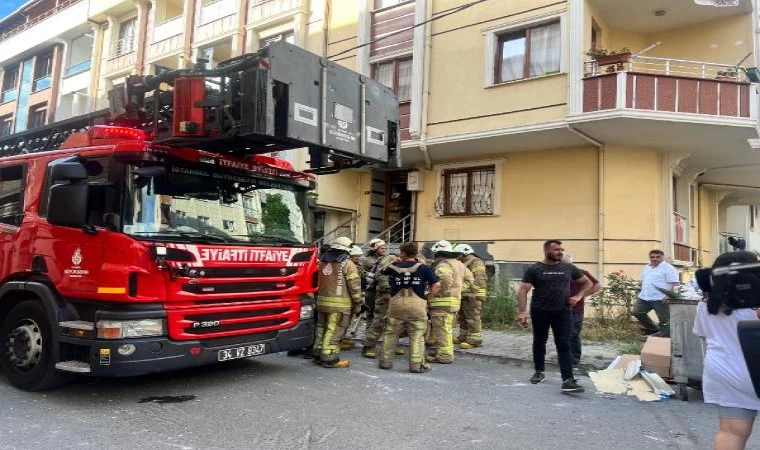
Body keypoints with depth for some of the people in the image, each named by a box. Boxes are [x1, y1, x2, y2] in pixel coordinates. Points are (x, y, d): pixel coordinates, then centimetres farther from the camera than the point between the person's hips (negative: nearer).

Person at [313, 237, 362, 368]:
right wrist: (357, 302, -3)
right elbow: (354, 285, -10)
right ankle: (330, 359, 0)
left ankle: (318, 355, 24)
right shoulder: (347, 264, -8)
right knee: (334, 331, -3)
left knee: (322, 328, 16)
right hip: (339, 304, -7)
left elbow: (318, 282, 16)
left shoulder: (322, 261, 12)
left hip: (322, 301, 7)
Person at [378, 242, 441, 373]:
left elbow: (383, 272, 26)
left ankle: (385, 361, 19)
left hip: (396, 303, 2)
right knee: (417, 335, 5)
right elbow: (436, 285, -3)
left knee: (390, 333, 14)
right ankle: (417, 364, 4)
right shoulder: (423, 268, 1)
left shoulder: (394, 267, 6)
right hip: (417, 304, -2)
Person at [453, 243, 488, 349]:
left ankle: (475, 340, -9)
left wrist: (474, 292, -27)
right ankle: (464, 337, 25)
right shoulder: (465, 263, 23)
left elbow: (479, 278, -20)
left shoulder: (476, 262, -9)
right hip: (464, 295, 11)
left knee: (473, 317, -10)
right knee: (463, 317, 16)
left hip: (472, 295, -11)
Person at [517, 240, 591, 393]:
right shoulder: (534, 269, -5)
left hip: (562, 312, 1)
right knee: (539, 342, 13)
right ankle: (540, 371, 31)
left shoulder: (568, 268, 4)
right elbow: (523, 290, -9)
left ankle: (567, 380, -9)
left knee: (564, 345, -5)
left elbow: (587, 282, 16)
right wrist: (523, 312, -20)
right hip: (540, 312, -1)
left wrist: (578, 296, -1)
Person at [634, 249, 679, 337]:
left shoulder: (668, 268, -9)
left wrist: (668, 295, -23)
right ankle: (653, 329, 22)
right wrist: (642, 292, 19)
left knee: (664, 319, 0)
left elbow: (673, 283, -15)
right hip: (644, 297, 8)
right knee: (637, 312, 9)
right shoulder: (647, 268, 16)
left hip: (660, 298, -8)